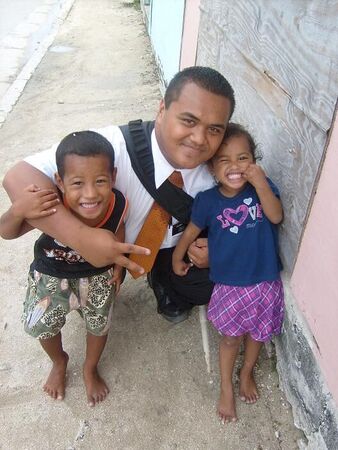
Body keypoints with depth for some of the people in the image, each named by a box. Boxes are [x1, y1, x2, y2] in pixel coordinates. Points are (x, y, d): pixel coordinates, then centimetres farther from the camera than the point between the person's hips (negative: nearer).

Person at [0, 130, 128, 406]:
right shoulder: (48, 206, -40)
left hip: (98, 271, 1)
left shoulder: (117, 203, -34)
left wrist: (118, 265, 2)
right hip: (52, 270, -1)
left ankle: (90, 369, 47)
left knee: (100, 322, 13)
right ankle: (59, 361, 38)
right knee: (39, 324, 0)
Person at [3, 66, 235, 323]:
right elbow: (20, 178, -42)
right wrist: (80, 236, -53)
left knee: (207, 287, -11)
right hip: (111, 247, -2)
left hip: (173, 250, 2)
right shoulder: (117, 145, -38)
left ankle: (164, 288, 21)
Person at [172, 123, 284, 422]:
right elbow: (191, 232, 0)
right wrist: (177, 259, 12)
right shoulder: (208, 200, -14)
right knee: (231, 338, 15)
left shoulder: (263, 187, -10)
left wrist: (261, 184, -34)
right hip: (230, 285, -2)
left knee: (257, 333, 23)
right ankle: (226, 388, 41)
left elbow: (276, 216, -25)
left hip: (265, 282, 2)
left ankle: (247, 373, 53)